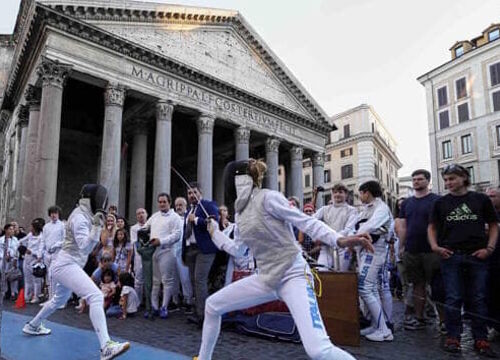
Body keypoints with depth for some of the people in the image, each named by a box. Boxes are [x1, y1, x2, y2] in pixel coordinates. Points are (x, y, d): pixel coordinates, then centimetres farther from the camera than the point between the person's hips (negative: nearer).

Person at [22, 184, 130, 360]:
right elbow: (85, 247, -27)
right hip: (67, 265, -11)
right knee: (96, 297, -25)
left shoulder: (84, 214, 10)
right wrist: (96, 227, -39)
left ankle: (32, 326, 56)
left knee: (60, 299, 33)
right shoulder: (79, 217, -19)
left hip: (67, 264, 11)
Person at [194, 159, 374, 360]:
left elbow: (306, 223, -18)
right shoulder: (240, 211, 10)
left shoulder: (267, 197, -14)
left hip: (292, 276, -8)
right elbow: (237, 249, 23)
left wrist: (340, 240, -32)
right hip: (266, 278, 8)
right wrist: (214, 232, 31)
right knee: (212, 305, 12)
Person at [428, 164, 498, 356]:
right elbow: (432, 227, 12)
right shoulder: (441, 203, 9)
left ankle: (481, 340, 17)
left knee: (478, 299, 6)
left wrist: (489, 248, -4)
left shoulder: (481, 199, 7)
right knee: (453, 299, 3)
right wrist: (435, 246, -3)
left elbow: (493, 225, 9)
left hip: (477, 256, 0)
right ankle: (453, 337, 13)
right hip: (451, 256, 0)